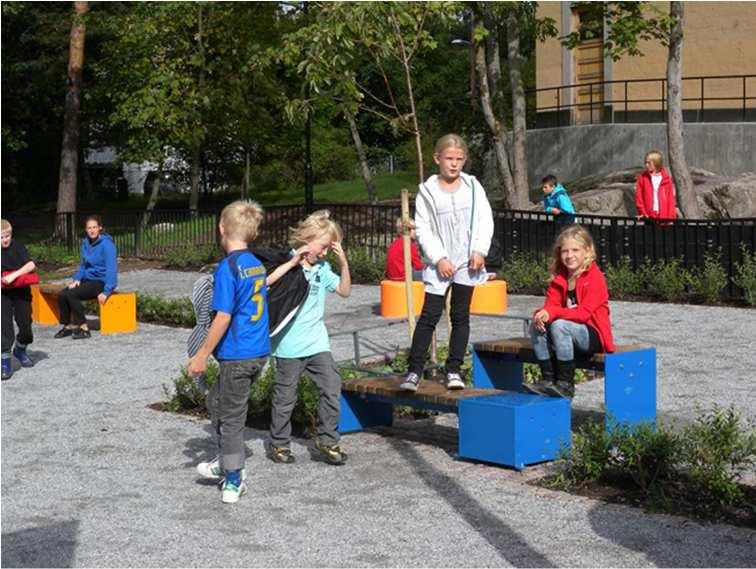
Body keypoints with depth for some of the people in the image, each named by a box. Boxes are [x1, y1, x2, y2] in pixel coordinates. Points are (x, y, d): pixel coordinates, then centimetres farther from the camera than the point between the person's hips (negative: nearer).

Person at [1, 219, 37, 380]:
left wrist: (14, 275, -26)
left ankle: (20, 350, 35)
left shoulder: (18, 247, -5)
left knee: (25, 324, 7)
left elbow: (31, 265, -16)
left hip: (21, 293, 0)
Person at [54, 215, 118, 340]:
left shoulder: (106, 244, -14)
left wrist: (106, 292, -25)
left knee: (71, 294, -25)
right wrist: (77, 279, 1)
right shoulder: (85, 243, 9)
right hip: (87, 279, 7)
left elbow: (111, 269, -19)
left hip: (101, 282, -7)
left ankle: (83, 328, -15)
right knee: (62, 294, -13)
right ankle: (68, 326, 1)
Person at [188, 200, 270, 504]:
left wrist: (202, 356, -13)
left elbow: (223, 317, -18)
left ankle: (234, 481, 13)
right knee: (216, 401, 24)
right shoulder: (257, 265, 8)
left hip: (237, 355, -8)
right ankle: (227, 462, 33)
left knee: (231, 416, 4)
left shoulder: (228, 267, -16)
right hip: (259, 351, 8)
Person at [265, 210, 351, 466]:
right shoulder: (286, 263, -9)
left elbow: (344, 291, 10)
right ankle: (278, 444, 20)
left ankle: (327, 441, 12)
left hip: (317, 342, 6)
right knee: (285, 397, 6)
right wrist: (293, 262, -26)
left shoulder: (322, 268, 10)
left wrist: (343, 263, -1)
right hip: (290, 346, -5)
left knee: (332, 388, 0)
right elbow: (264, 283, -25)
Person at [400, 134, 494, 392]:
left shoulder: (473, 186, 4)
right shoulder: (427, 191, -1)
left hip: (467, 263, 2)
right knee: (429, 316, -5)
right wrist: (439, 258, -11)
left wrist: (480, 250, -9)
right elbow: (423, 229, -3)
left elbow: (485, 220, 3)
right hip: (440, 265, -2)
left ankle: (453, 370, 13)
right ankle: (414, 371, -3)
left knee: (460, 316, 7)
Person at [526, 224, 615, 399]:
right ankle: (548, 379, -12)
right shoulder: (559, 278, 10)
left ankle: (566, 384, -25)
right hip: (568, 332, 7)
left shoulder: (595, 278, -13)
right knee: (536, 326, -13)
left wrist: (553, 313, -29)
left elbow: (584, 313, -22)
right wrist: (543, 313, -22)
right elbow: (550, 305, 3)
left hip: (593, 336, -7)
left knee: (559, 325, -32)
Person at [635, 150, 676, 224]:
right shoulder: (643, 177, 5)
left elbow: (671, 198, 5)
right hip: (649, 217, 0)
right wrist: (642, 212, -7)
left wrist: (671, 216, -4)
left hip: (664, 216, 0)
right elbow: (639, 196, 3)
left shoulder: (666, 178, 5)